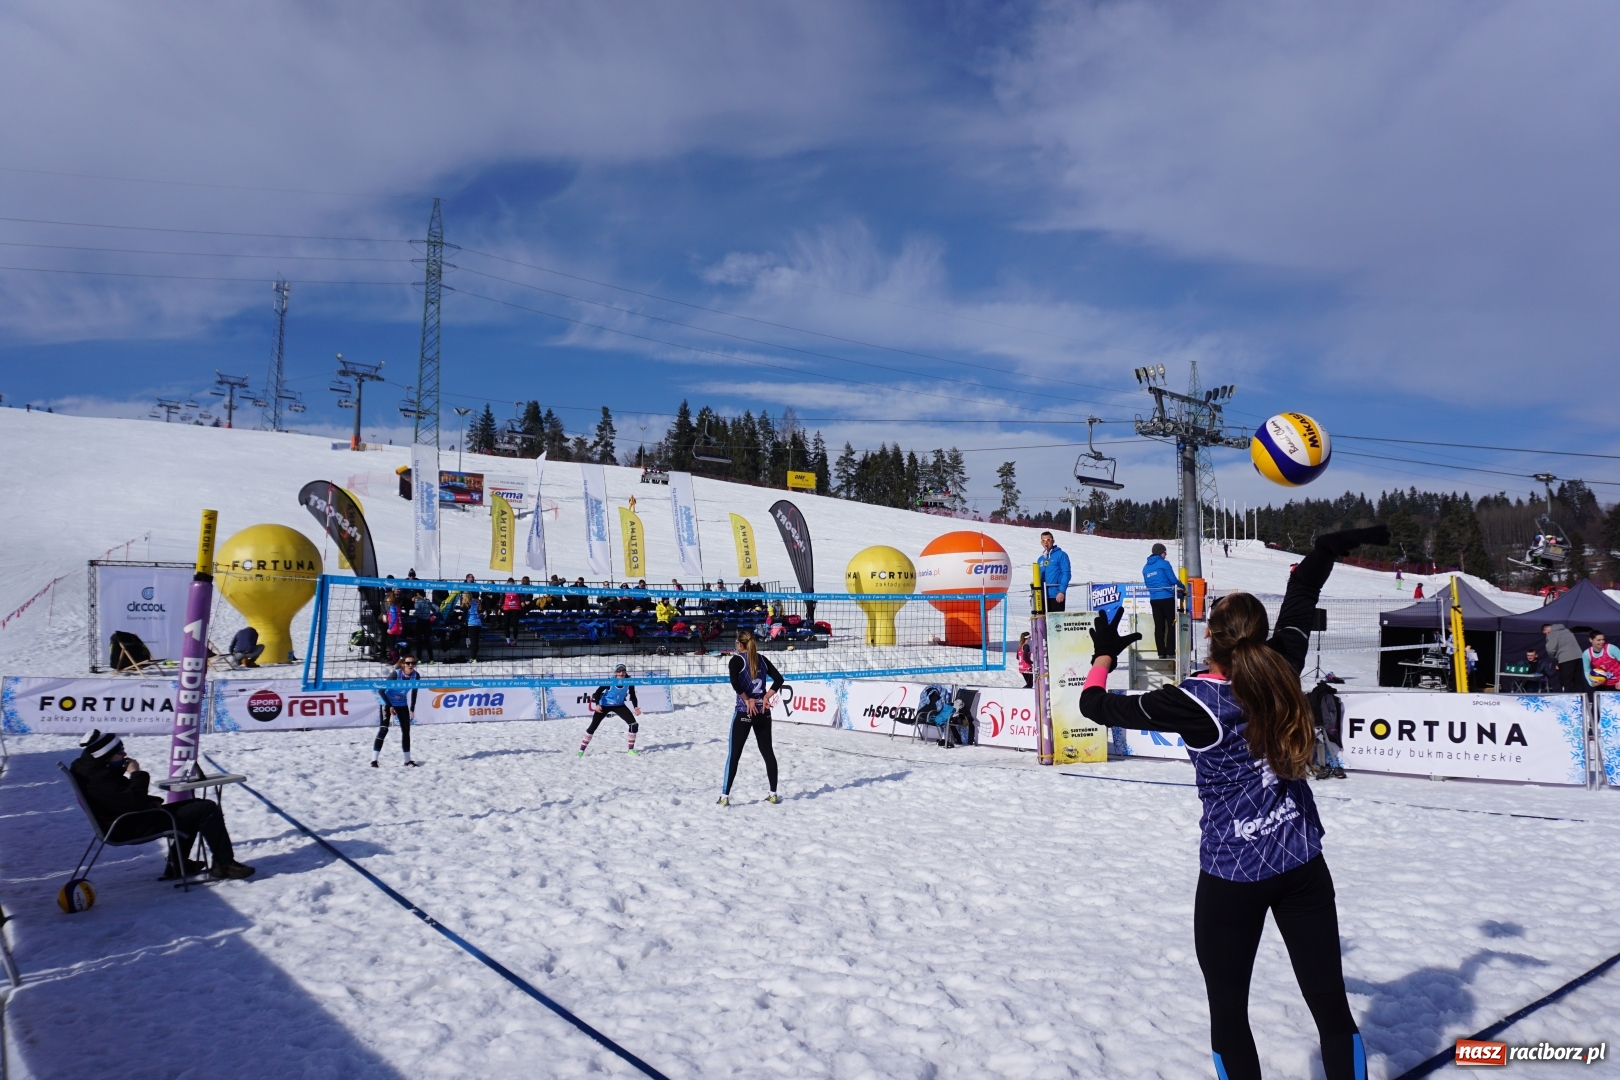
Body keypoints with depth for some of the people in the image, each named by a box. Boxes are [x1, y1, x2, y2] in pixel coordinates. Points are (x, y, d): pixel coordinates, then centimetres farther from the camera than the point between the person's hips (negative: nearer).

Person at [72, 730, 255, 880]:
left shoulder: (94, 768, 9)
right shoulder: (100, 780, -25)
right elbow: (133, 803, -30)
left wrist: (150, 801, 4)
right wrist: (136, 774, -19)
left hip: (133, 820, 11)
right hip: (133, 829, -11)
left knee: (195, 805, 22)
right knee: (207, 810, -15)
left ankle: (177, 864, 20)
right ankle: (225, 864, -10)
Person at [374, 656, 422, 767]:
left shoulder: (416, 676, -15)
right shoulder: (395, 674, -29)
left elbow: (414, 693, 1)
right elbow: (381, 690, -23)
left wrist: (412, 710, -1)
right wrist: (390, 706, -21)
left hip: (402, 704, 5)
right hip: (388, 702, -5)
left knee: (406, 730, 5)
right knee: (383, 729, -17)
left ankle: (408, 760, 16)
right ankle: (374, 760, -15)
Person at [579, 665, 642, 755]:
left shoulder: (629, 682, -17)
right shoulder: (610, 682, -26)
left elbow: (633, 696, -5)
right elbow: (598, 692, -20)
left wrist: (635, 707, -20)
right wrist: (597, 704, -35)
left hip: (619, 705, 3)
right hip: (604, 705, -3)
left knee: (634, 724, -9)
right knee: (593, 726, -6)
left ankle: (631, 749, 4)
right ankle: (581, 749, 9)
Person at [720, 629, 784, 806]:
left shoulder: (737, 659, -6)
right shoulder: (762, 659, 9)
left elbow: (735, 682, -22)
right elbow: (778, 679, 3)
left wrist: (747, 700, -13)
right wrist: (766, 697, -2)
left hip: (744, 712, -5)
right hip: (763, 712, 5)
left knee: (734, 753, 1)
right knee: (767, 751, 12)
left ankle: (725, 796, 1)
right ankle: (773, 794, 16)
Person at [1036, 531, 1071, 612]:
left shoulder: (1061, 555, -1)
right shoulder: (1040, 559, 17)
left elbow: (1066, 574, -8)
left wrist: (1062, 591, -17)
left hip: (1056, 596, -6)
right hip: (1043, 596, 6)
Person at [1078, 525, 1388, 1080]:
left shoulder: (1194, 701, -18)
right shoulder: (1282, 673, -7)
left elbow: (1096, 706, -10)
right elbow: (1300, 598, 10)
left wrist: (1103, 654, 8)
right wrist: (1329, 548, 24)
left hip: (1231, 876, -4)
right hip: (1304, 867, 5)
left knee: (1229, 1014, 12)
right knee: (1331, 1004, 15)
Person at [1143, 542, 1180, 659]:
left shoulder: (1146, 567, 11)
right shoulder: (1164, 563, -6)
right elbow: (1173, 580, -6)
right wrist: (1181, 585, 13)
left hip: (1154, 600, 5)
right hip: (1167, 598, -5)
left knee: (1159, 626, 7)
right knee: (1171, 625, 1)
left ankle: (1161, 653, 5)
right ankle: (1170, 652, -2)